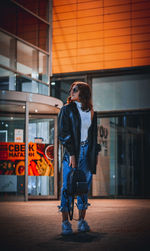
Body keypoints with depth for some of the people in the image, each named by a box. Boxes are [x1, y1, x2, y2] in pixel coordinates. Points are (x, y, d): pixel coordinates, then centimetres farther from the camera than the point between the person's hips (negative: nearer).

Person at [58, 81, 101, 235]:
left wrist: (94, 155, 6)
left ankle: (82, 221, 14)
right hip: (71, 152, -3)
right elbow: (63, 134, -5)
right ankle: (65, 222, 0)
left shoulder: (91, 113, 12)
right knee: (67, 187, -5)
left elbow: (93, 136, 15)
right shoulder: (66, 110, 2)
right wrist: (71, 154, -12)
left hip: (87, 153, 3)